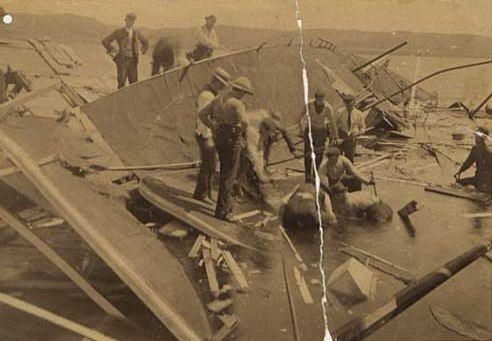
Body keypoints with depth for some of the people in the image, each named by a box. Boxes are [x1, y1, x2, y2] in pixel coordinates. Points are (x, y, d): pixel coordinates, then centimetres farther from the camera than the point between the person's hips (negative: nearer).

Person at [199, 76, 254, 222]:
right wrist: (240, 130, -11)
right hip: (232, 139, -8)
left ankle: (227, 202, 35)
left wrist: (213, 128, 13)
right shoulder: (236, 103, -17)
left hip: (219, 137, 8)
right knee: (229, 175, -1)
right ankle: (223, 211, 1)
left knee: (225, 172, 22)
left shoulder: (219, 99, 8)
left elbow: (202, 114, 13)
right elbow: (245, 122, -32)